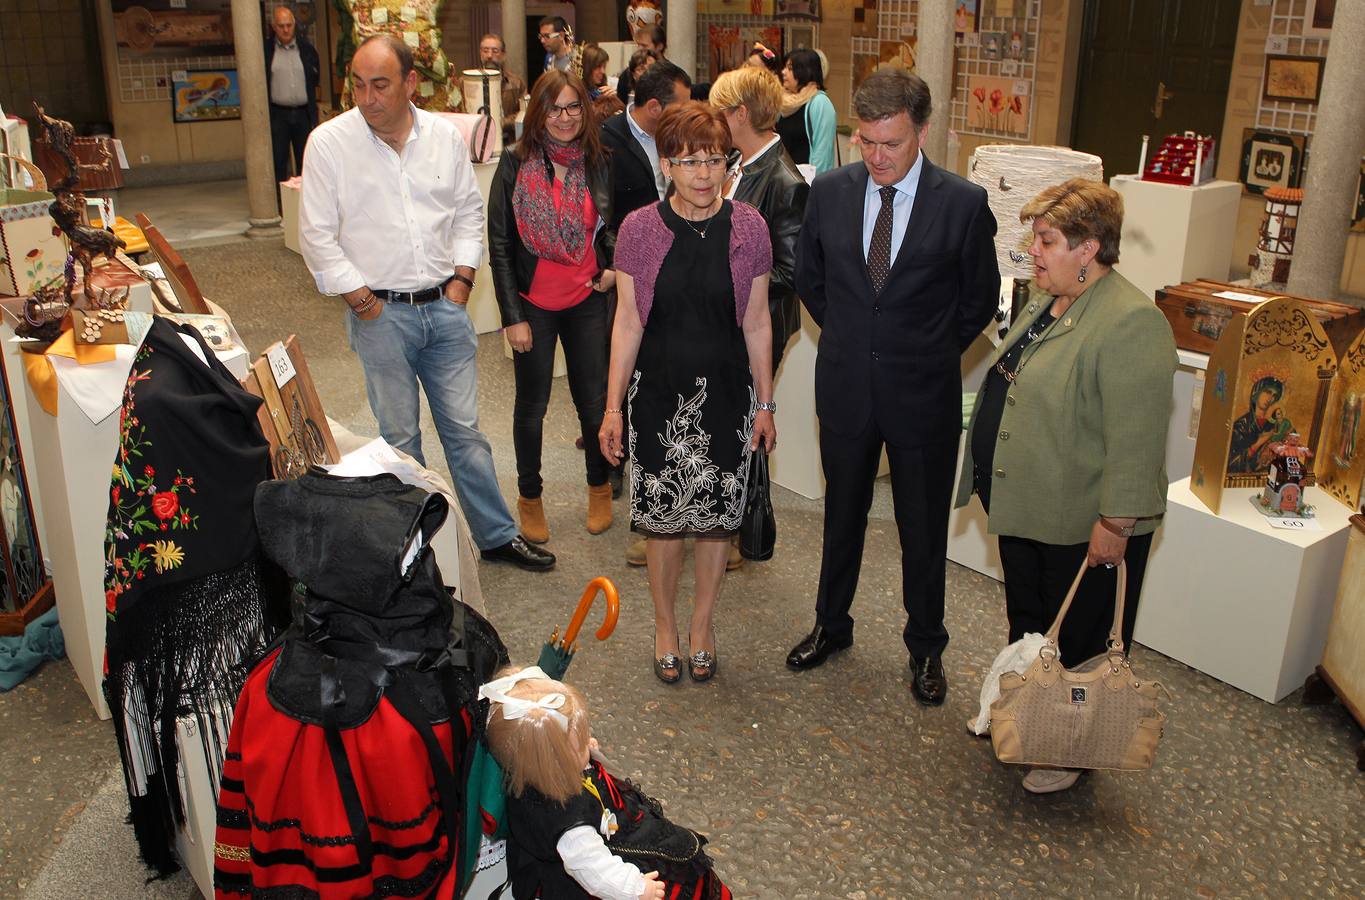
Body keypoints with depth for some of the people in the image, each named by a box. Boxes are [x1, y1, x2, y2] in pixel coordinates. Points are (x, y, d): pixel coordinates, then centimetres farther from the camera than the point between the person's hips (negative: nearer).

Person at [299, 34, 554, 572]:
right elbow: (317, 235, -5)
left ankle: (496, 535, 22)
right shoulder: (329, 142, -6)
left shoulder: (445, 137, 3)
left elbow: (468, 212, 13)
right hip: (380, 312, -2)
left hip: (444, 306, 2)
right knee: (400, 439, 7)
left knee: (465, 430, 10)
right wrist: (362, 300, -7)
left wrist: (461, 279, 3)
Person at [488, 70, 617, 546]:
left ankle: (599, 486, 32)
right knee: (532, 403, 10)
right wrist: (512, 316, -10)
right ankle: (529, 495, 29)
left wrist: (614, 265, -5)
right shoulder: (515, 164, -8)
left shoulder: (598, 163, 0)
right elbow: (499, 244, -7)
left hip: (587, 301, 2)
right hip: (533, 305, -2)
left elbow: (612, 226, 15)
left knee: (594, 398, 10)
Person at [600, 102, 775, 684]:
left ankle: (703, 621, 32)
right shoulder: (639, 230, -6)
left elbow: (757, 322, 2)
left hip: (726, 394, 1)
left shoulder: (748, 227, -5)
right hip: (659, 392, 0)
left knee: (717, 513, 10)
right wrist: (613, 407, -2)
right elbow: (627, 322, -2)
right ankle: (665, 623, 30)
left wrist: (765, 403, 5)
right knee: (662, 513, 8)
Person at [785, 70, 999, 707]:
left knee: (924, 529, 11)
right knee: (842, 516, 19)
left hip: (923, 397, -2)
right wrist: (850, 340, 10)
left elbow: (980, 298, 2)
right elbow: (809, 278, 12)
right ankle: (831, 625, 39)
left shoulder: (964, 204, -11)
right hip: (845, 389, 2)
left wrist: (930, 353, 3)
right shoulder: (829, 193, -4)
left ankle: (925, 648, 31)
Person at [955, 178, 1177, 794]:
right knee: (1025, 622, 23)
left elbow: (1135, 437, -25)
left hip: (1083, 524, -9)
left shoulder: (1131, 323, -23)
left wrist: (1115, 523, -24)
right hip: (1023, 505, 9)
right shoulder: (1045, 301, 7)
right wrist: (994, 483, 21)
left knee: (1079, 641, 10)